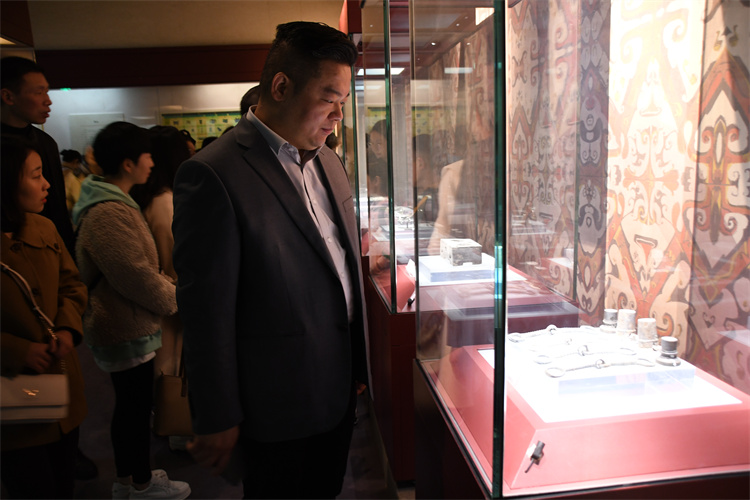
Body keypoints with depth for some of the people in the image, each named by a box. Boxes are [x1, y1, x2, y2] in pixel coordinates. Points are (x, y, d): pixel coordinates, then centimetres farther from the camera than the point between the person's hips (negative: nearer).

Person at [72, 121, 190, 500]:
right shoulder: (109, 214, -25)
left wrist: (167, 287, 8)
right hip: (128, 330, -10)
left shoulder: (112, 204, 11)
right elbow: (137, 277, -24)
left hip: (121, 326, 10)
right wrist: (175, 299, -9)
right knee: (137, 407, 6)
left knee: (128, 405, 21)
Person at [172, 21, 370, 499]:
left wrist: (359, 364, 14)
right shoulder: (213, 175, -20)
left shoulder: (328, 160, 5)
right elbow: (207, 311, -18)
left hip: (338, 389, 7)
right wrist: (217, 420, -11)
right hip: (278, 409, -7)